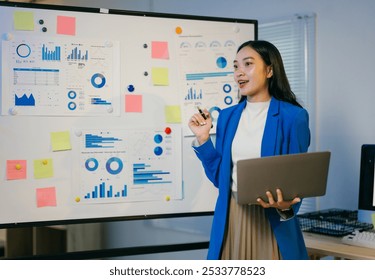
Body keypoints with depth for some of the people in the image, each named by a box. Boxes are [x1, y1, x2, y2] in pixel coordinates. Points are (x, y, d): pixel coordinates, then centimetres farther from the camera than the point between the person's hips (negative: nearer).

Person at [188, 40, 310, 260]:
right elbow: (220, 176, 8)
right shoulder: (227, 116, 7)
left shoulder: (294, 116, -6)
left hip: (272, 220, -4)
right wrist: (202, 139, 0)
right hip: (230, 219, 4)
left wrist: (285, 206, -24)